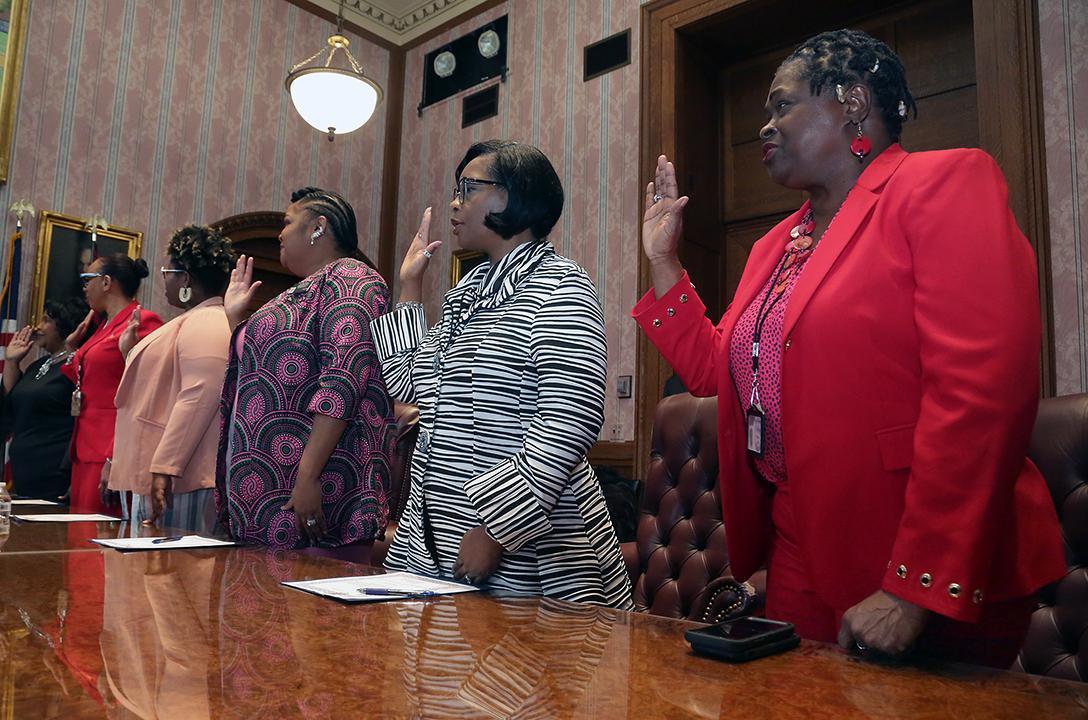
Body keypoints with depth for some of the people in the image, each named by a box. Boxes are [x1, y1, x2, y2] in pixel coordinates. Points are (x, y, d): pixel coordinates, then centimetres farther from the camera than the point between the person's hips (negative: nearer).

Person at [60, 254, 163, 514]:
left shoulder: (143, 323, -10)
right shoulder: (103, 326, 18)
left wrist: (114, 459, -22)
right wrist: (73, 350, 21)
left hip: (110, 452, -9)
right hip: (86, 449, 9)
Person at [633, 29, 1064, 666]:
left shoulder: (944, 183, -10)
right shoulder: (775, 247, 14)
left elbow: (981, 389, -21)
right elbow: (716, 372, 15)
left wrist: (915, 590, -23)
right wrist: (662, 258, 12)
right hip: (801, 562, 7)